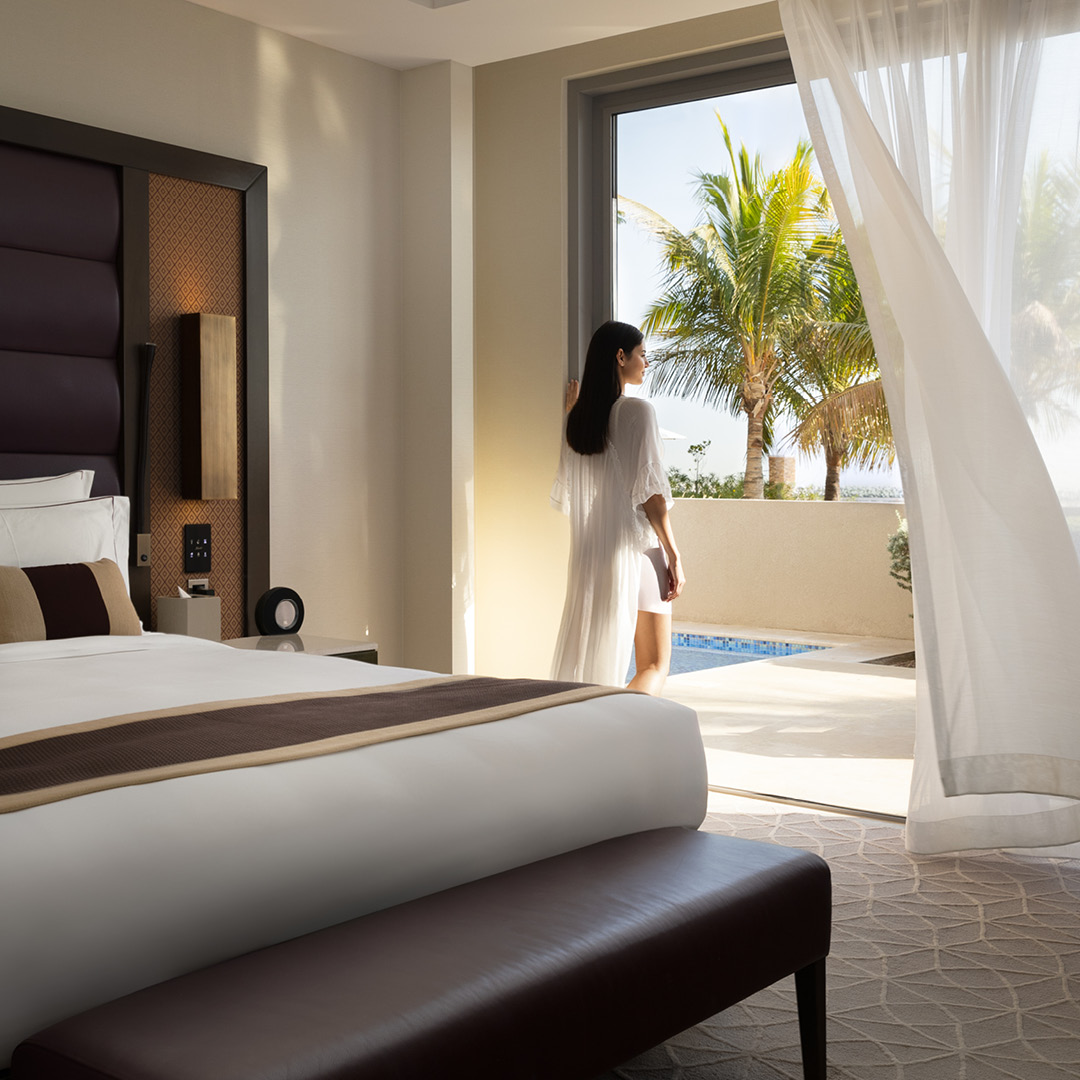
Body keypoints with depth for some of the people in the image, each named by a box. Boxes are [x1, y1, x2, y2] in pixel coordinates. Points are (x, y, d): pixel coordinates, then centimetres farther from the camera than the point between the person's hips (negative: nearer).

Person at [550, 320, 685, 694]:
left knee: (594, 661, 11)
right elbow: (649, 490, -14)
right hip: (636, 550, -6)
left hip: (590, 554, 6)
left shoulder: (580, 416, 9)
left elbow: (563, 493, 17)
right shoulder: (637, 410, -10)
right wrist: (674, 556, -9)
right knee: (655, 665, 0)